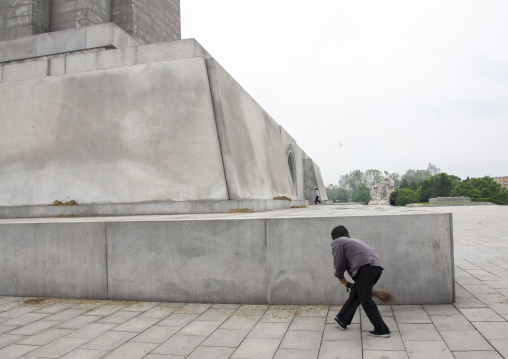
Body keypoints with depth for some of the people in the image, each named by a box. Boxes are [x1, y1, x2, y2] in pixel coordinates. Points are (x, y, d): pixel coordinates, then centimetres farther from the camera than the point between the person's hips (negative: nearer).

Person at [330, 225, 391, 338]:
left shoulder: (337, 242, 9)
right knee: (355, 294, 17)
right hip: (377, 267, 9)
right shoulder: (354, 241, 33)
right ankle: (343, 321, 27)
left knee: (366, 301, -1)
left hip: (365, 268, -9)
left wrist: (340, 277, 23)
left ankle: (382, 330, 1)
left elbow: (339, 263, 6)